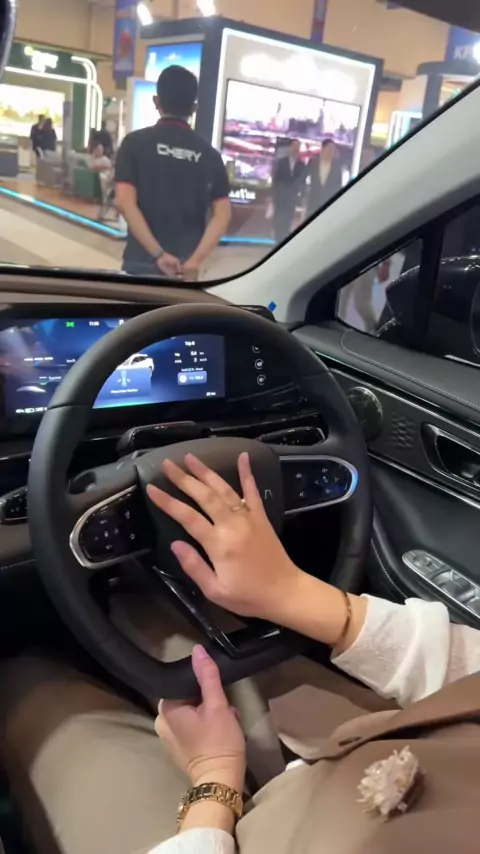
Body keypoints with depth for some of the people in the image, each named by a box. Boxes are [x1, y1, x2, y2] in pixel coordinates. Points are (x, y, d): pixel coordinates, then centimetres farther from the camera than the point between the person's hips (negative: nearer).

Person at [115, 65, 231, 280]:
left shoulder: (135, 142, -1)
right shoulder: (209, 154, 6)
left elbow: (125, 203, -12)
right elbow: (221, 216, -2)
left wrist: (157, 254, -14)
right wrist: (196, 260, -9)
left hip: (143, 261, -2)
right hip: (187, 265, 3)